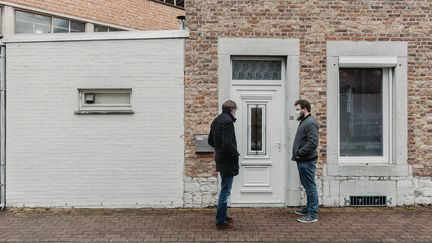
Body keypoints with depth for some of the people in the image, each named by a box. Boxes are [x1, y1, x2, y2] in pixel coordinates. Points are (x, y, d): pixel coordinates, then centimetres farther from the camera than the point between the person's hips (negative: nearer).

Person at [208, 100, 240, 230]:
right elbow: (228, 143, -27)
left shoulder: (216, 121, 11)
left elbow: (211, 141, 18)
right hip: (228, 161, -10)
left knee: (224, 190, 21)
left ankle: (223, 216, 33)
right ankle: (221, 222, 9)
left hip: (220, 160, 10)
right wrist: (236, 154, -12)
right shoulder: (228, 121, -18)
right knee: (225, 191, 0)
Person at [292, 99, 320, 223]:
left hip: (307, 161, -10)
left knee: (310, 186, -3)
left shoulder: (311, 122, -16)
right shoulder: (304, 121, 16)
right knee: (307, 185, 18)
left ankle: (313, 215, 5)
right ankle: (309, 208, 31)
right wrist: (297, 154, 14)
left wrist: (299, 152, -20)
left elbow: (312, 143, -25)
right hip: (302, 160, 10)